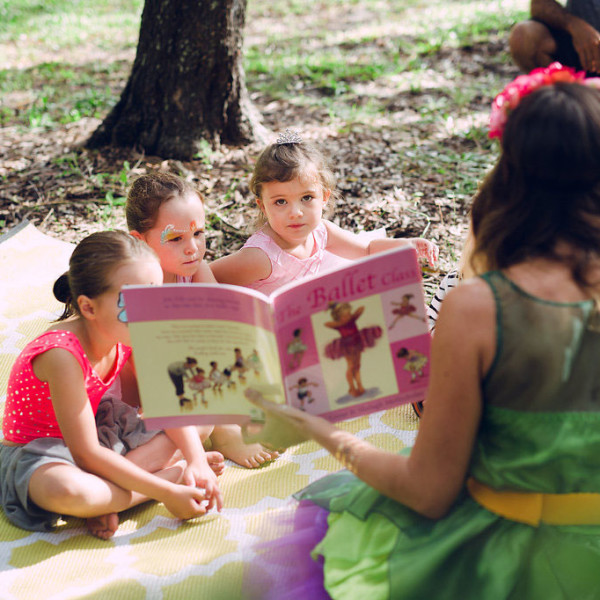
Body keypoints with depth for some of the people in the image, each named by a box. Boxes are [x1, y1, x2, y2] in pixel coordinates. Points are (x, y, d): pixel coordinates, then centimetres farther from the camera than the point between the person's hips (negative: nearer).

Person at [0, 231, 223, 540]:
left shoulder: (132, 336, -12)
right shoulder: (63, 354, -33)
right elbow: (86, 454, -31)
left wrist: (198, 462, -20)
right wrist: (166, 492, -30)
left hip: (103, 438, 8)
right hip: (36, 453, -7)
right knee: (67, 489, -43)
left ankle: (106, 499, -15)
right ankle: (171, 475, -17)